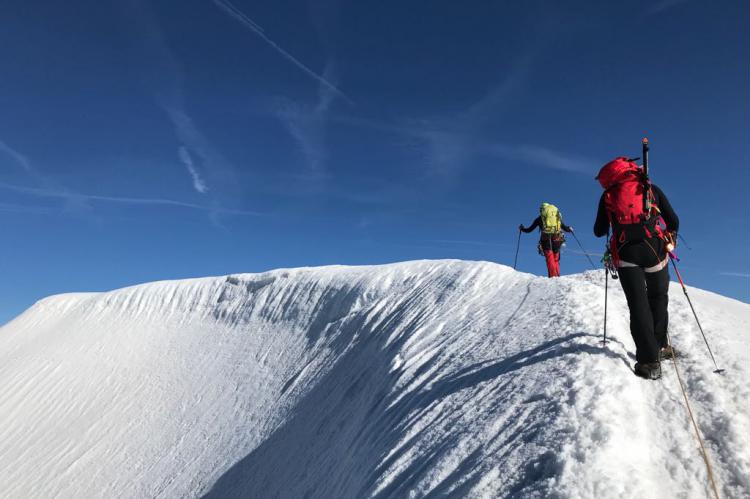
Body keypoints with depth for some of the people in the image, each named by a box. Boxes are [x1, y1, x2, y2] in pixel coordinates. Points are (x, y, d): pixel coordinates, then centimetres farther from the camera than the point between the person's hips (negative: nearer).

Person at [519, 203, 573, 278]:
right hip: (557, 238, 2)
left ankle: (553, 276, -25)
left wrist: (522, 229, 36)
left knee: (550, 259, -10)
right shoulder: (558, 216, 21)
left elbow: (529, 230, 16)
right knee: (556, 259, 11)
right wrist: (569, 229, 47)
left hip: (546, 239, -2)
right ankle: (557, 276, 1)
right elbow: (564, 227, 24)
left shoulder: (540, 218, 15)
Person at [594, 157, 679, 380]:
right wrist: (671, 240, 31)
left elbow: (599, 232, 13)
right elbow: (673, 221, 12)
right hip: (654, 250, 1)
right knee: (658, 298, 20)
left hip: (626, 255, -1)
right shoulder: (651, 189, 12)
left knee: (638, 305, 2)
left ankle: (649, 361, -3)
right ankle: (660, 346, 25)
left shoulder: (607, 196, 10)